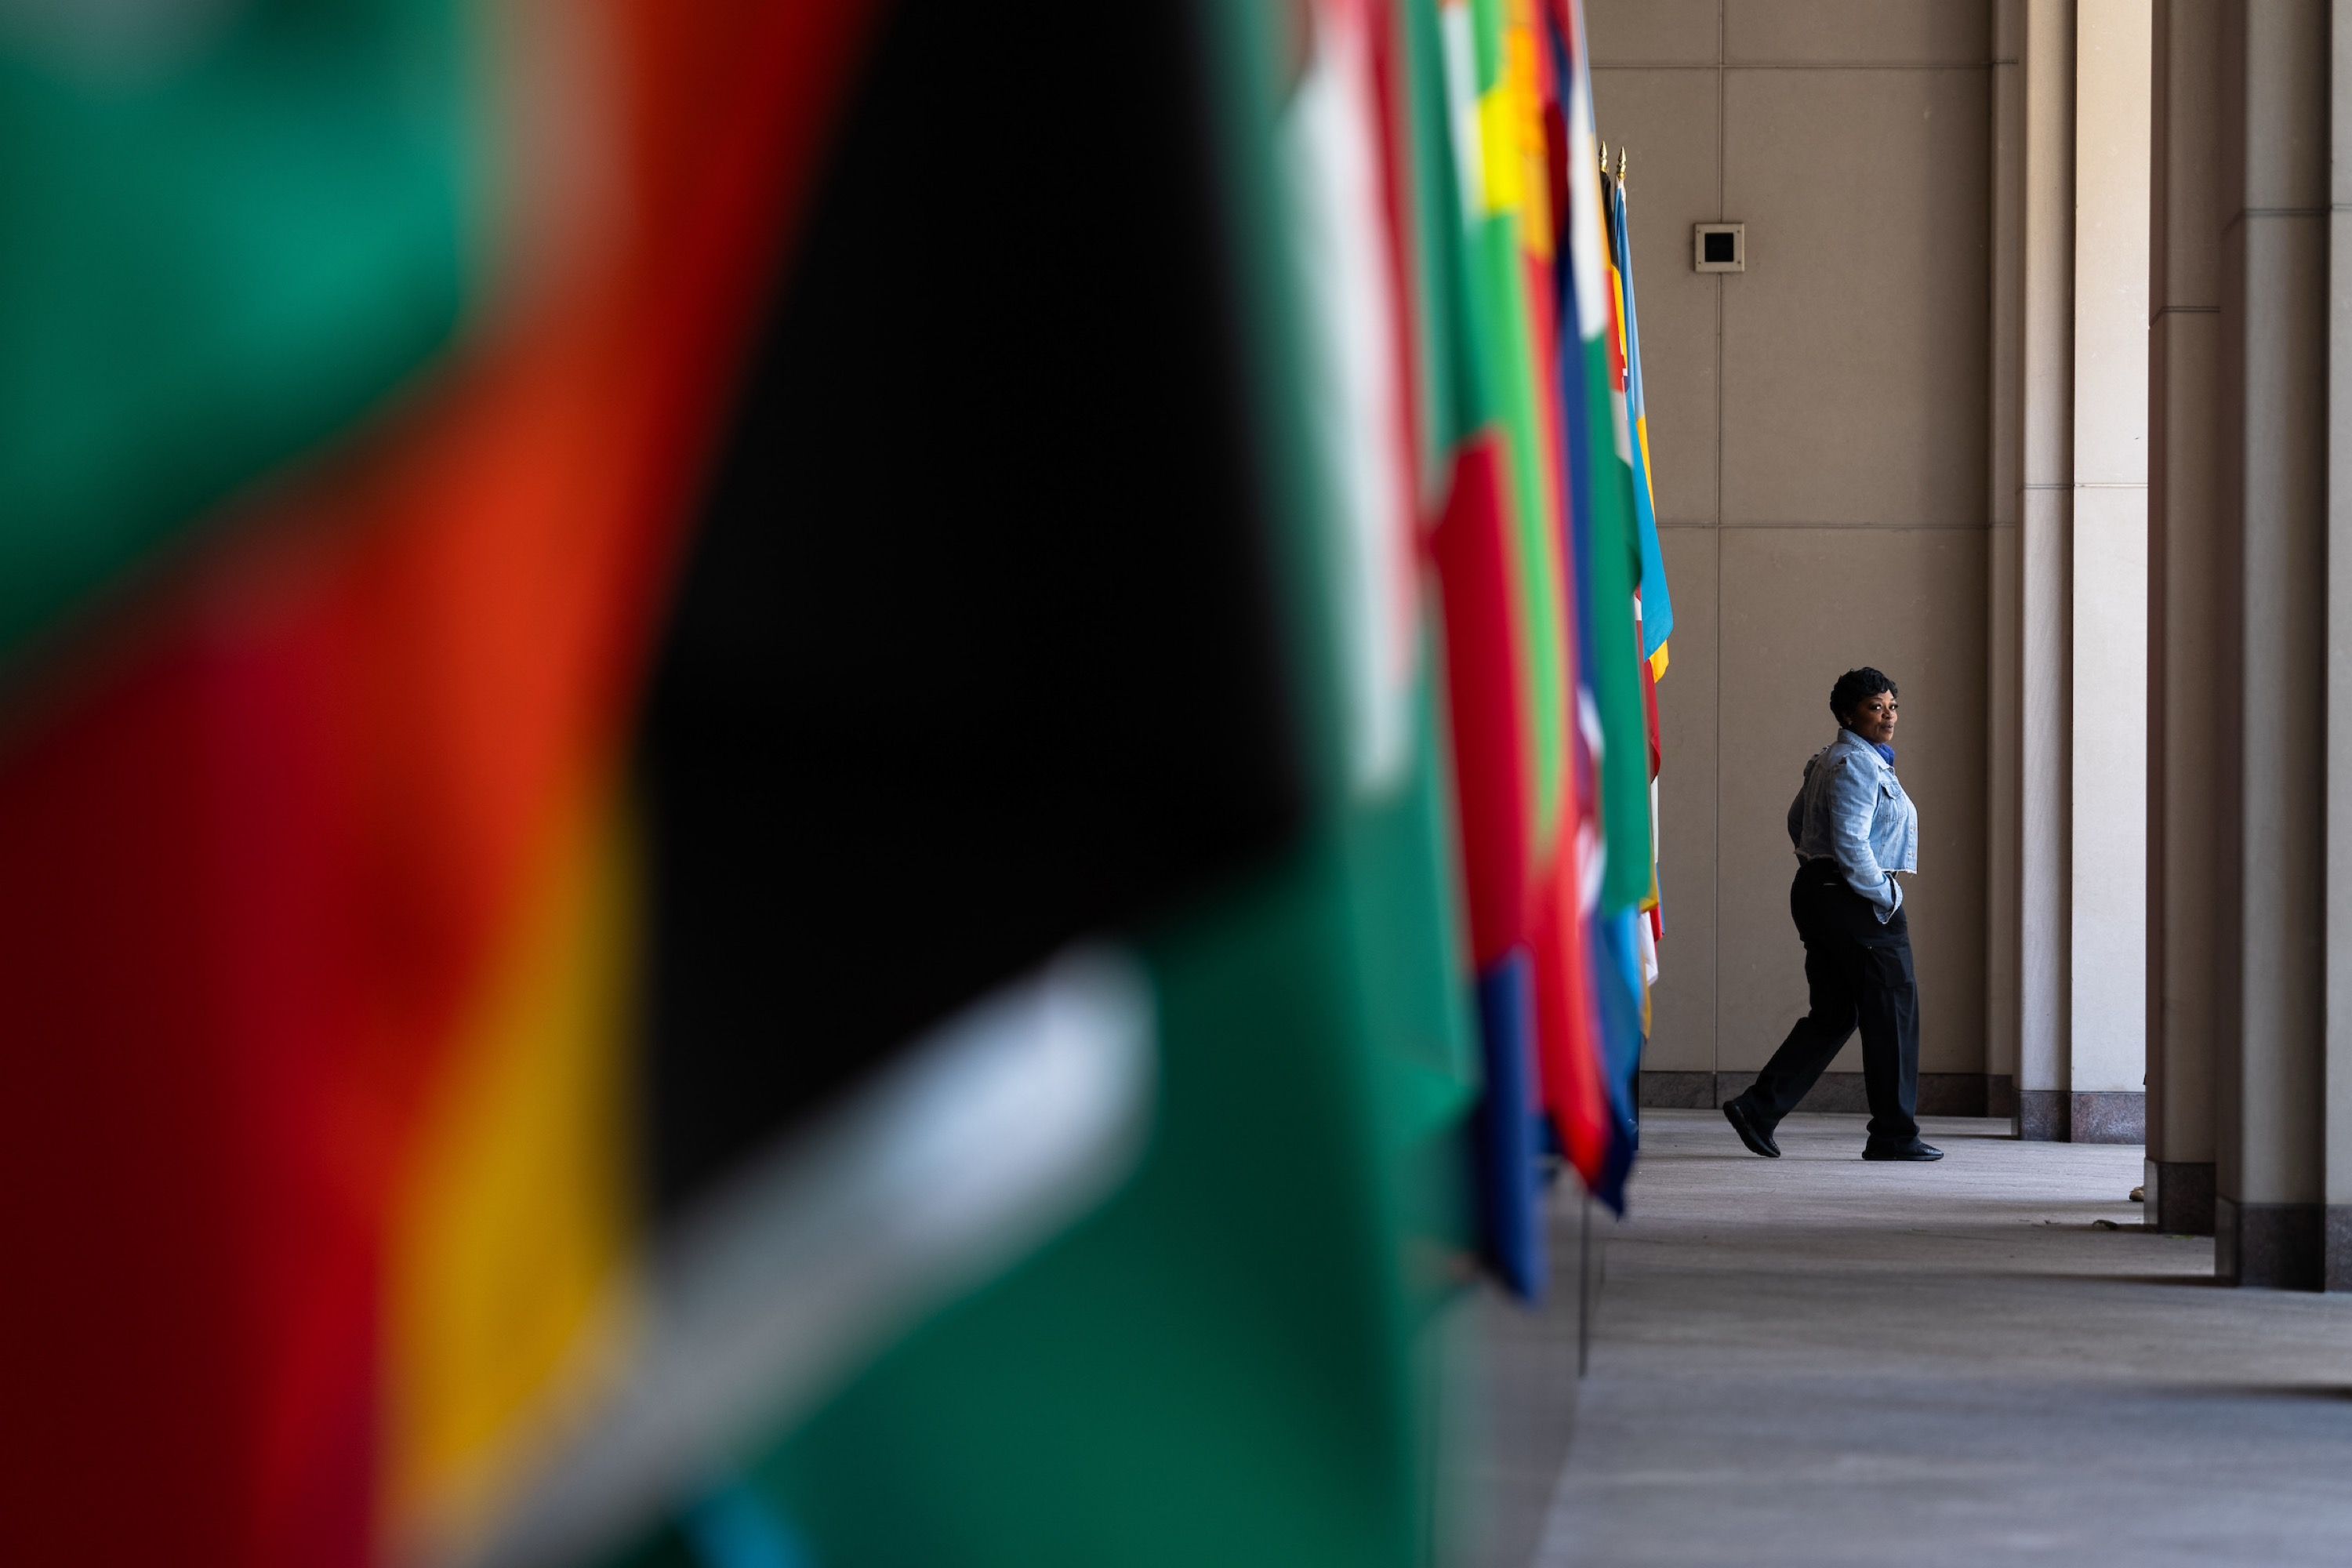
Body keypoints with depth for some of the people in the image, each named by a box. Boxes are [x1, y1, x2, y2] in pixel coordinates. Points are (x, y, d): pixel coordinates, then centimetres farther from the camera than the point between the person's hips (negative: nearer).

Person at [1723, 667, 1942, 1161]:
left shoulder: (1827, 761, 17)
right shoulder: (1858, 764, -15)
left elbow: (1798, 821, 28)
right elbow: (1850, 843, -24)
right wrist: (1886, 897, -17)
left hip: (1817, 896, 10)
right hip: (1855, 902, -10)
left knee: (1832, 1015, 12)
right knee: (1891, 1013, -2)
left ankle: (1758, 1108, 5)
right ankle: (1894, 1135, 2)